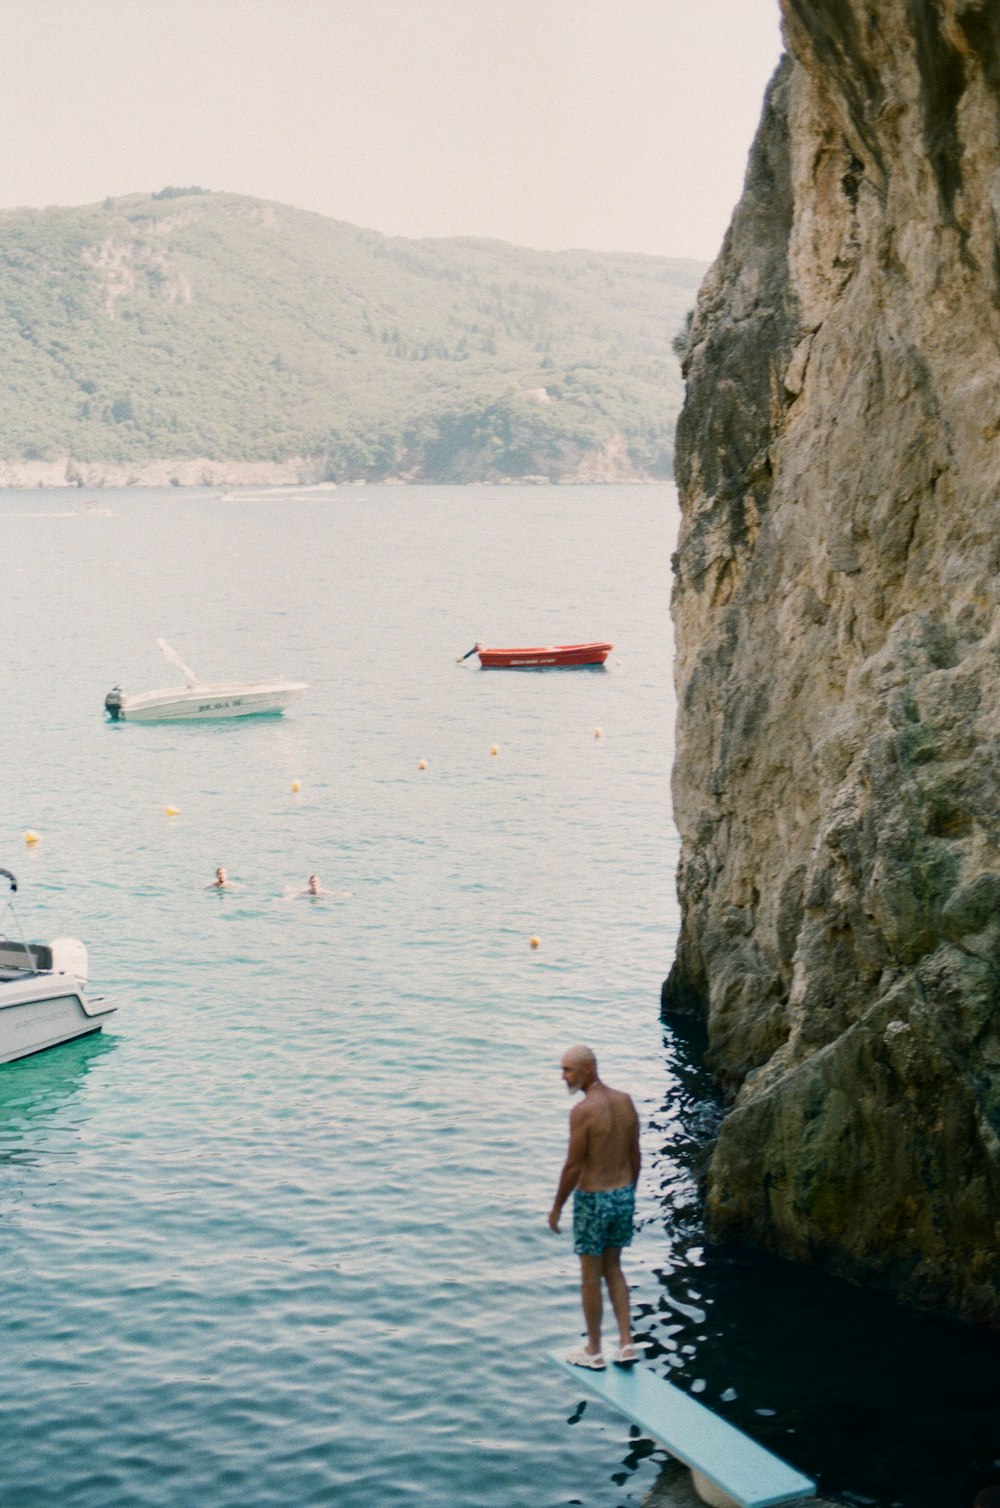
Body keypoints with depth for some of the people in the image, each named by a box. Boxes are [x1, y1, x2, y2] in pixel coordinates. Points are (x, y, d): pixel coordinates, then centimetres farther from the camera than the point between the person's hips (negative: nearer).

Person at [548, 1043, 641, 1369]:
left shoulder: (582, 1111, -21)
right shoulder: (625, 1102, 0)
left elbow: (573, 1166, -18)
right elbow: (635, 1156, 7)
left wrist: (556, 1208, -7)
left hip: (592, 1199, -6)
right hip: (623, 1195, 6)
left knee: (591, 1275, 9)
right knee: (612, 1268, 21)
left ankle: (593, 1351, 21)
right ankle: (626, 1343, 18)